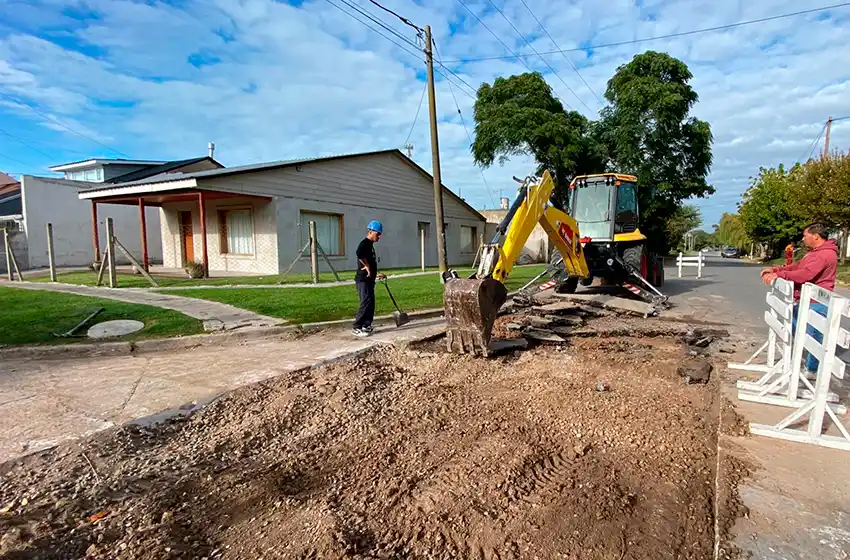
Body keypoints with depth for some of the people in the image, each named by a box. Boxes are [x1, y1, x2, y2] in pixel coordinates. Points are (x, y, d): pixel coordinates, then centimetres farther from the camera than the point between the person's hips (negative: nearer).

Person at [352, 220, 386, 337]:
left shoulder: (370, 245, 19)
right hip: (363, 280, -10)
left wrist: (376, 273, 25)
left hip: (369, 280, 10)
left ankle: (366, 326, 20)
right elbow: (359, 254, -35)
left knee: (371, 304, 12)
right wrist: (367, 266, -22)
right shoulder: (364, 243, -13)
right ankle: (357, 328, -5)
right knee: (366, 303, -11)